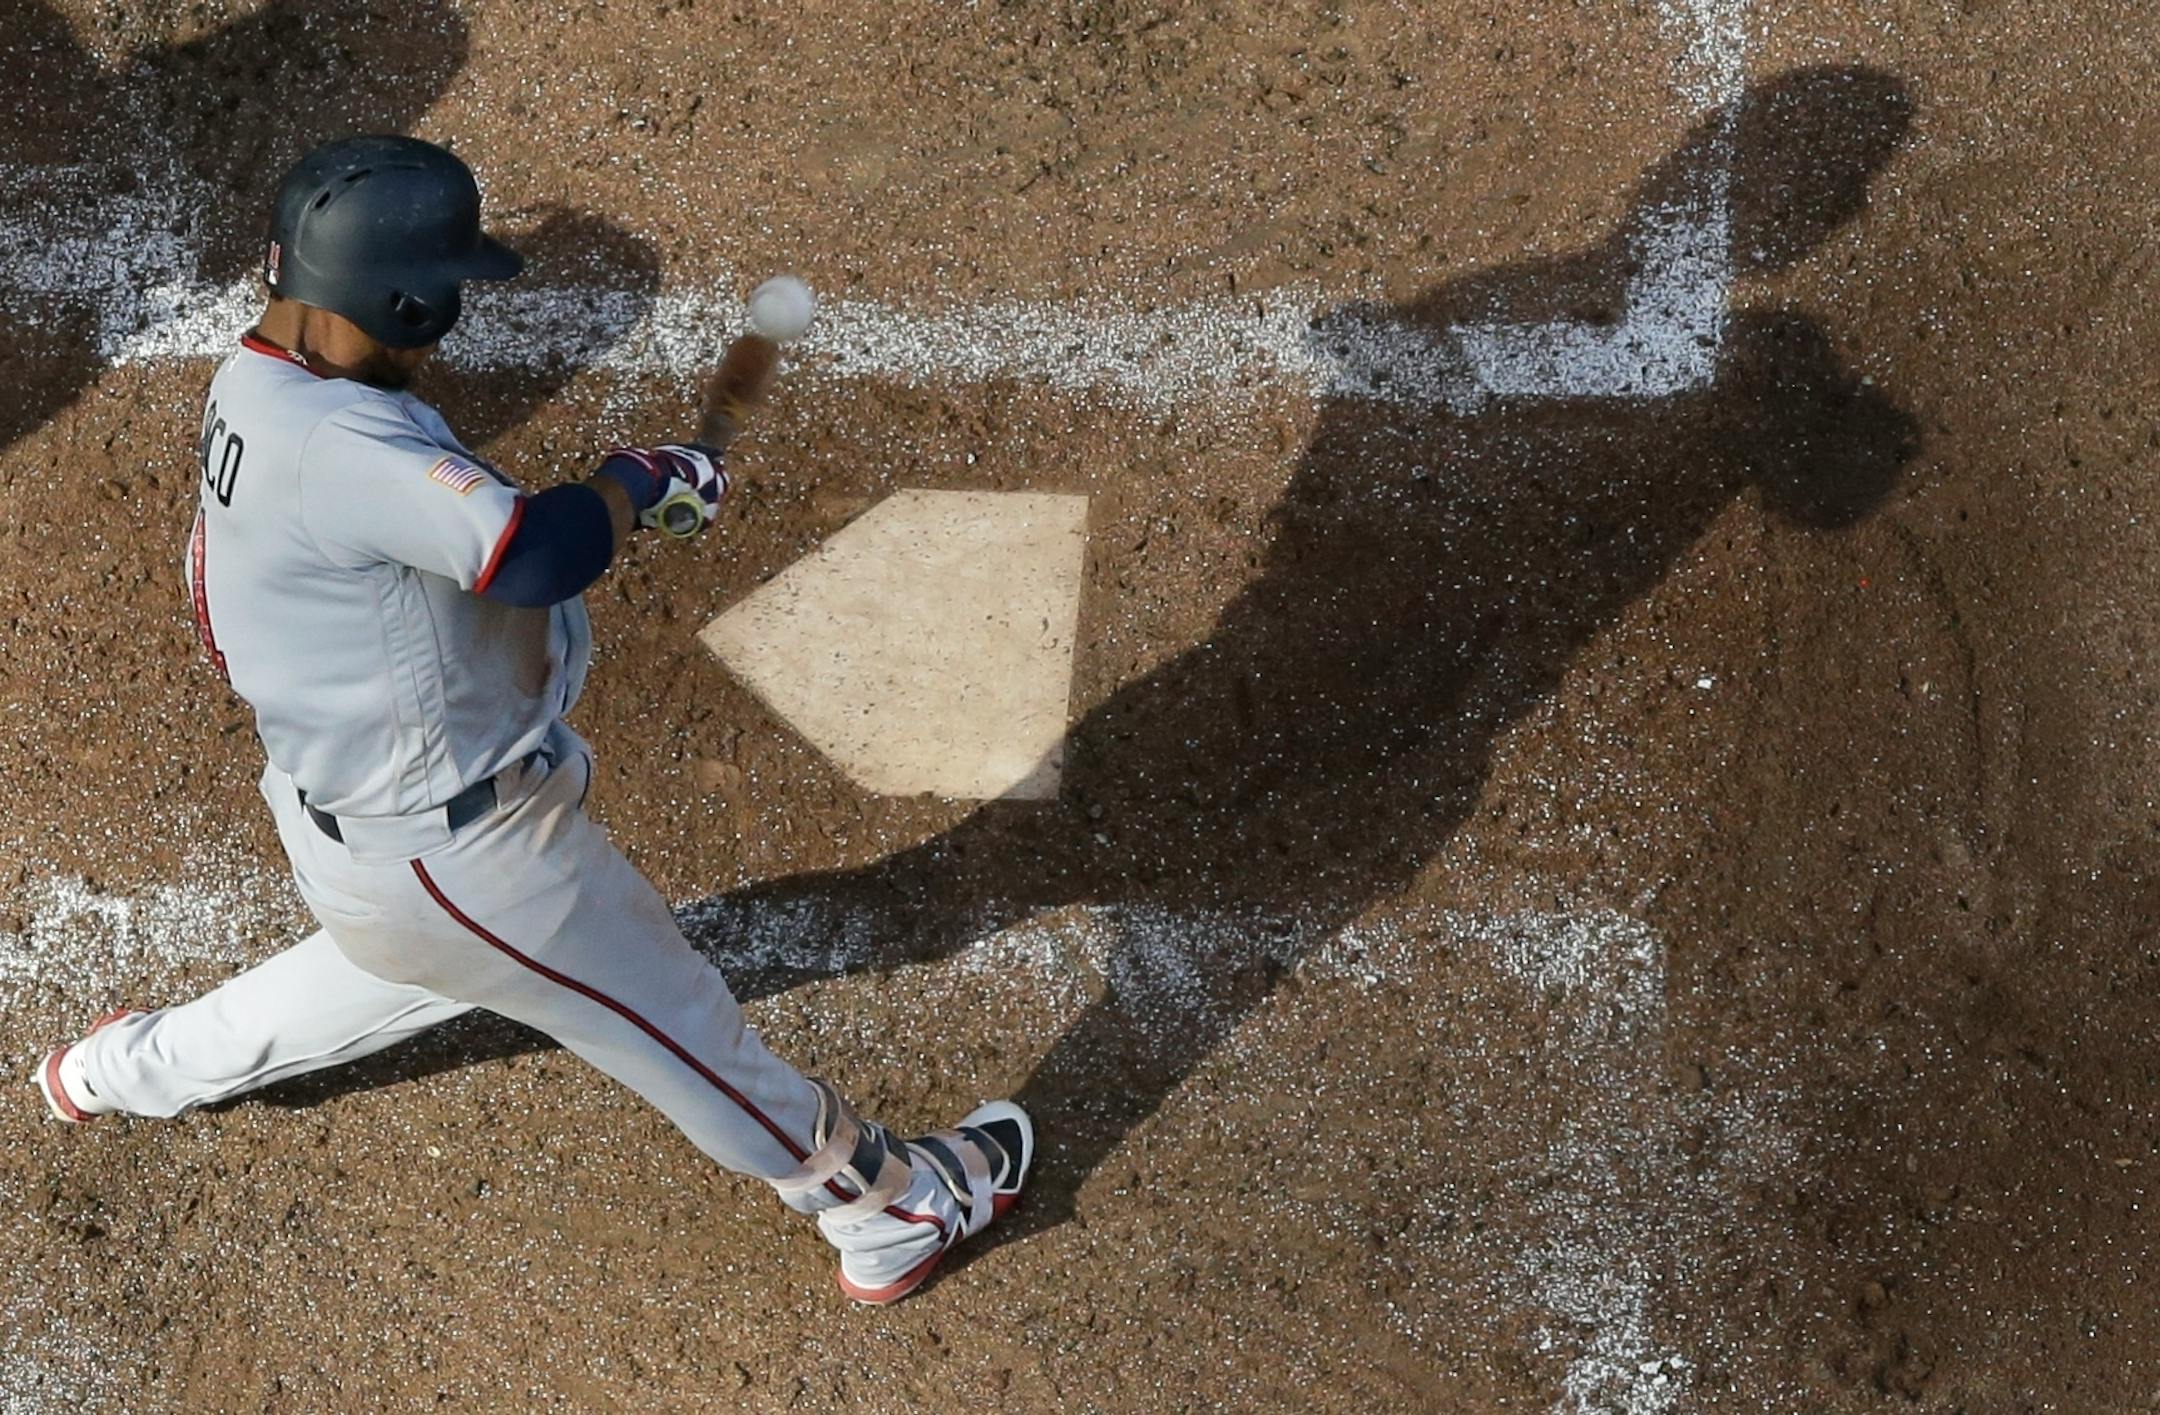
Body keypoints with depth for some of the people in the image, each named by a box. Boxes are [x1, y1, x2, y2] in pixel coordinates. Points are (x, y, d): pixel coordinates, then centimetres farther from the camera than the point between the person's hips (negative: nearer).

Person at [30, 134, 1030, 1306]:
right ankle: (892, 1210, 26)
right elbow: (539, 553, -42)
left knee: (397, 963, 38)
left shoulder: (251, 385, -1)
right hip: (444, 848, -10)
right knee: (665, 1013, 7)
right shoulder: (336, 444, -33)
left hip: (338, 802, 10)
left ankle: (128, 1069, 53)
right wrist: (633, 477, -21)